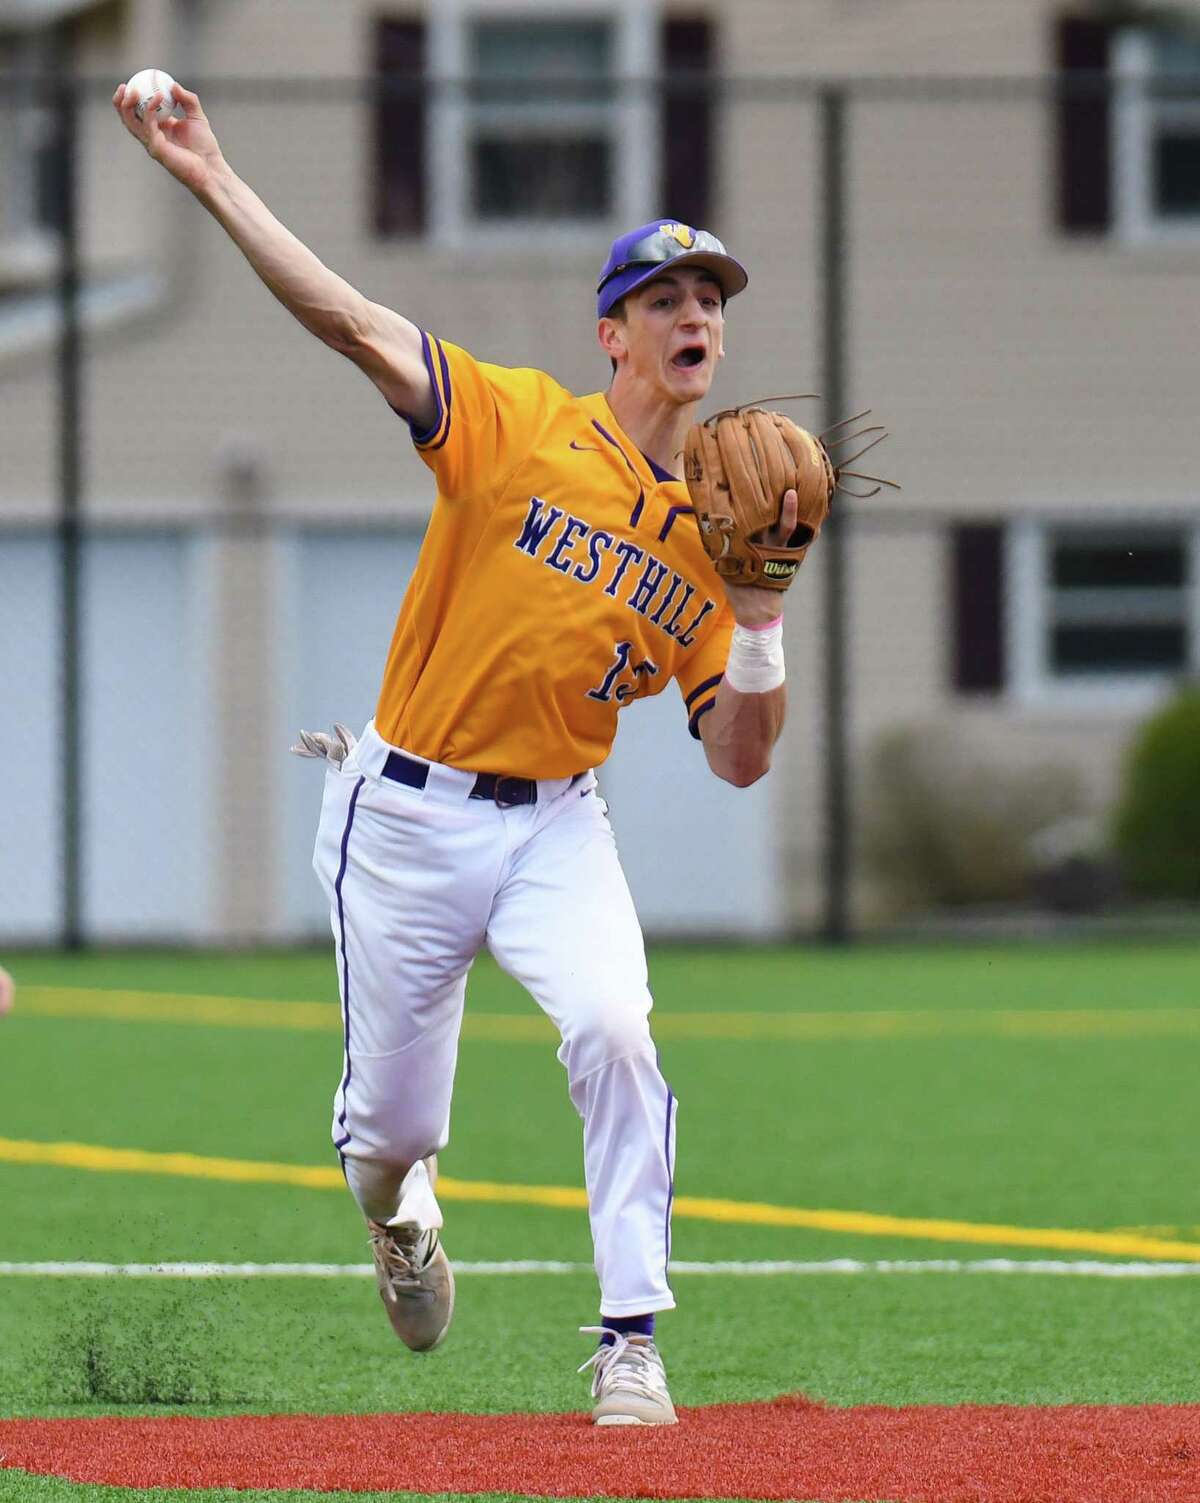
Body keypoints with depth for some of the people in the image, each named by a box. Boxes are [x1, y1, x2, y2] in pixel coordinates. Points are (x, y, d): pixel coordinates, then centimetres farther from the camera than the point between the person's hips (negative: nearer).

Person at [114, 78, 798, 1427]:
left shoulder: (713, 534, 3)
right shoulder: (516, 426, -7)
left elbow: (739, 761, 2)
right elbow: (349, 321, -17)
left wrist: (761, 619, -15)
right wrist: (212, 181, -26)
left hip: (555, 824, 2)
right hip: (408, 818, -2)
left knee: (612, 1029, -26)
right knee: (389, 1124, 6)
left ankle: (629, 1342, -18)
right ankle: (398, 1211, 46)